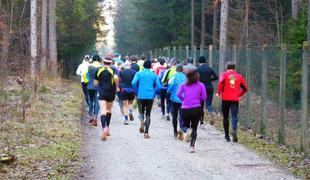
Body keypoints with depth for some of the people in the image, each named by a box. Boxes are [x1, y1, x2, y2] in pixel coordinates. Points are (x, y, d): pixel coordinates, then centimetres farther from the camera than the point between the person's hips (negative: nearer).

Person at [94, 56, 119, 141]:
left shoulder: (99, 70, 4)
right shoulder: (113, 70, -1)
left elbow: (96, 82, 8)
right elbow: (116, 77, -21)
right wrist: (117, 87, -8)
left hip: (102, 93, -1)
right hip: (111, 92, 1)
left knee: (103, 111, -10)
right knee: (109, 109, 21)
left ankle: (104, 129, -30)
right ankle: (107, 128, 24)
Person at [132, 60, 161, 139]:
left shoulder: (139, 73, 2)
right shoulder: (154, 75, 5)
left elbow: (134, 83, -11)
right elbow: (158, 86, 0)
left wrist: (137, 92, 3)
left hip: (141, 96, 0)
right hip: (150, 97, 0)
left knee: (141, 112, 18)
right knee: (148, 114, 7)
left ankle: (142, 122, -15)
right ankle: (146, 132, -1)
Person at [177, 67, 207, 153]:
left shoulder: (184, 85, 3)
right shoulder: (201, 85, 0)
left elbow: (179, 94, -8)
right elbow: (204, 97, -5)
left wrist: (184, 99, 9)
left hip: (185, 109, 1)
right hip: (196, 108, -1)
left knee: (186, 125, 22)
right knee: (194, 128, 11)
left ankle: (187, 130, -14)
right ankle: (192, 146, 2)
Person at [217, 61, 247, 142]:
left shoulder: (224, 74, 2)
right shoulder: (239, 76, 11)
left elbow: (221, 82, -18)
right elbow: (245, 88, 9)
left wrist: (219, 93, -5)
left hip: (225, 99, -1)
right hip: (235, 99, 1)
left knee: (225, 117, 12)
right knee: (234, 116, -5)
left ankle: (227, 136, 15)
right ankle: (234, 130, -34)